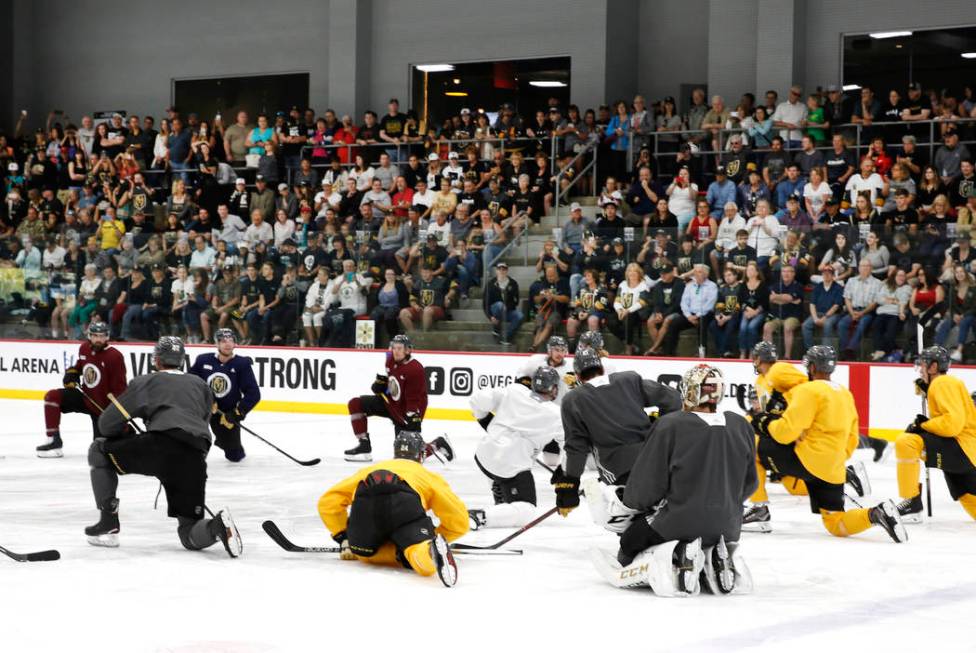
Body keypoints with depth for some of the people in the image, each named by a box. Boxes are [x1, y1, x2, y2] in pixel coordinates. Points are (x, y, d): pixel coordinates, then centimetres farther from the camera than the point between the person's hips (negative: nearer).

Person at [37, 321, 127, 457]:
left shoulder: (115, 356, -21)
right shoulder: (84, 348, -2)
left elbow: (119, 387, -20)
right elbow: (77, 365, 20)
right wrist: (71, 375, -2)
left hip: (103, 405, -6)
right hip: (85, 396, 6)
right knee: (52, 396, -15)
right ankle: (54, 441, -12)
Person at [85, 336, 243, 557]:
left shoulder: (146, 381, 19)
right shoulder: (200, 384, 31)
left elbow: (107, 423, 17)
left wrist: (122, 437, 39)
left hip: (161, 446, -4)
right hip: (195, 460, 4)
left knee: (99, 451, 22)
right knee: (190, 535, 12)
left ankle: (108, 524, 15)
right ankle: (218, 525, -23)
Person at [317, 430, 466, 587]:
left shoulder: (368, 471, 44)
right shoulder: (428, 475, 38)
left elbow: (328, 501, 37)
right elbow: (459, 521, 31)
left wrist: (343, 538, 41)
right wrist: (432, 536, 46)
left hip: (364, 502, 2)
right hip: (405, 502, -2)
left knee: (364, 551, 25)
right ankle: (431, 549, -46)